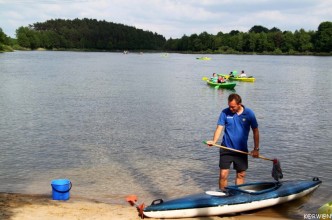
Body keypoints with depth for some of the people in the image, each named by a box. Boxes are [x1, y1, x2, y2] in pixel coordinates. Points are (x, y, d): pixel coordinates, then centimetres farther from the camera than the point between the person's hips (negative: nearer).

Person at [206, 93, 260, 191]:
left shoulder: (249, 113, -4)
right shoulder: (225, 112, -4)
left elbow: (255, 131, 2)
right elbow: (219, 128, -7)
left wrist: (256, 149, -1)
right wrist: (214, 141, -25)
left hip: (242, 150, 1)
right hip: (226, 149, -1)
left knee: (241, 174, 10)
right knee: (223, 174, -5)